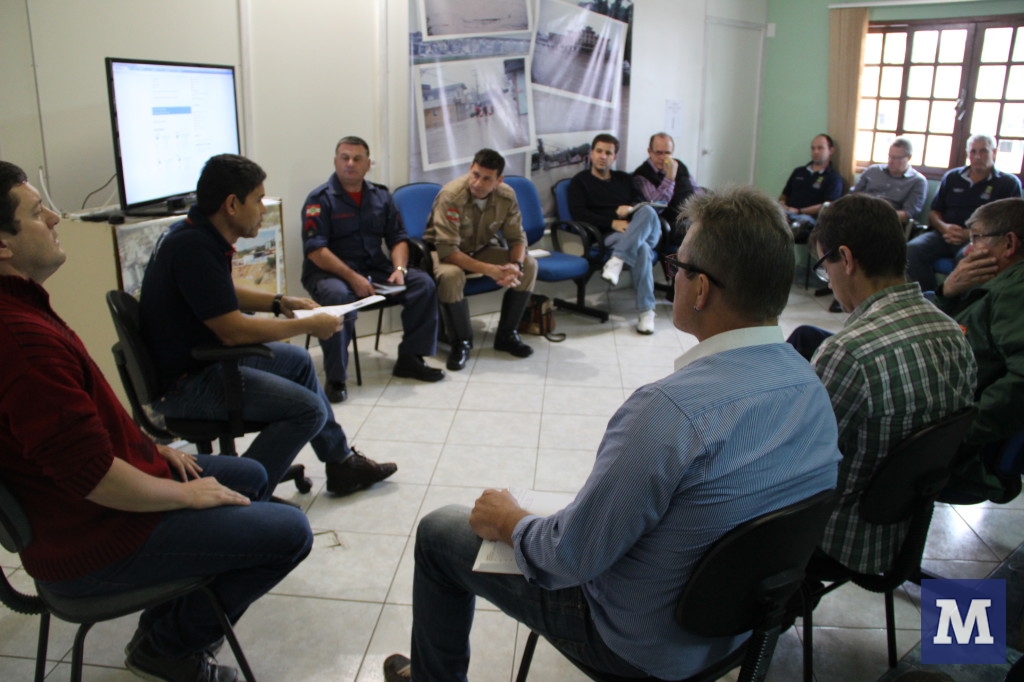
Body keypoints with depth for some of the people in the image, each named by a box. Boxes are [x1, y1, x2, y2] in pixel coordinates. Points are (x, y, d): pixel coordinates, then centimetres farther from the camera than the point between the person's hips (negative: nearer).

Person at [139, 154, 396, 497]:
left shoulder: (199, 234, 6)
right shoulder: (194, 248, -26)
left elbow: (225, 294, 23)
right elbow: (234, 330, -26)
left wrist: (279, 302, 11)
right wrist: (310, 325, -16)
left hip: (205, 356, 11)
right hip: (184, 381, -11)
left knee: (297, 360, 21)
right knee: (308, 410, -17)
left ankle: (341, 462, 29)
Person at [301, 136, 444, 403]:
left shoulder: (380, 196, 10)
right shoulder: (320, 199, -7)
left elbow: (398, 238, 10)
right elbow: (315, 250, -16)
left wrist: (399, 269, -11)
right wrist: (352, 278, -26)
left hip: (375, 269, 5)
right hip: (329, 272, -5)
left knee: (423, 283, -12)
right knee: (339, 296, -38)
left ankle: (409, 358, 0)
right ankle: (335, 378, -26)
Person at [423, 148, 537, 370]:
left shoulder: (506, 196, -15)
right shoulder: (451, 196, -30)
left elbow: (516, 237, -8)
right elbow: (447, 249, -34)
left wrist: (515, 264, -31)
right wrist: (489, 270, -41)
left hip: (480, 249, 5)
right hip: (443, 252, -5)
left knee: (529, 265, -15)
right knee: (450, 276, -39)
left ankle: (506, 335, -2)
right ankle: (461, 342, -16)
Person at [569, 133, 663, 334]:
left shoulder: (624, 179, 28)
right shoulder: (580, 181, 12)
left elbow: (641, 201, 15)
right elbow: (578, 214, -3)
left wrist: (630, 209, -12)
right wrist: (612, 223, -15)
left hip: (643, 232, 4)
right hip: (608, 235, -4)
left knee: (647, 212, -32)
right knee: (642, 250, -36)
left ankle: (618, 260, -42)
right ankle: (645, 311, -36)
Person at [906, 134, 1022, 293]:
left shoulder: (1009, 183, 9)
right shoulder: (952, 177, 20)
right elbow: (934, 212, 20)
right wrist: (944, 227, -5)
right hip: (945, 235, 4)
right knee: (912, 249, -28)